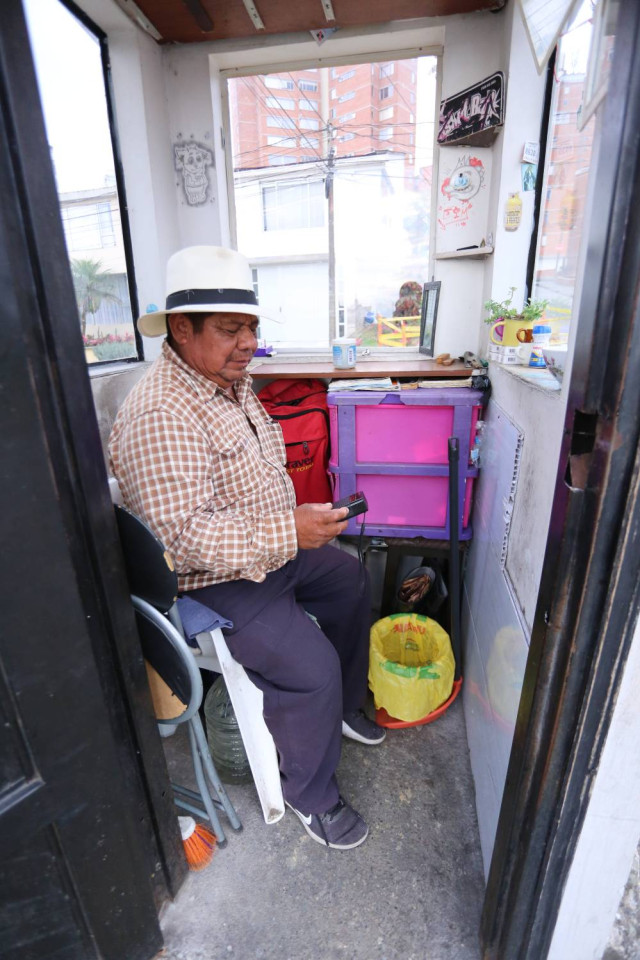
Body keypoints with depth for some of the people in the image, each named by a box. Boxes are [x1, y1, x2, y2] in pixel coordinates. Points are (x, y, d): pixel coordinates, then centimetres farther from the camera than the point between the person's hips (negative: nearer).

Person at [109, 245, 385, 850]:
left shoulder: (231, 381, 6)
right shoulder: (160, 415, -27)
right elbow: (182, 534, -32)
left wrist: (295, 524, 14)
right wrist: (288, 532, -35)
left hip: (274, 546, 10)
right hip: (212, 583, -10)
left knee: (351, 579, 16)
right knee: (311, 666, -18)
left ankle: (343, 707, 35)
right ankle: (310, 796, 14)